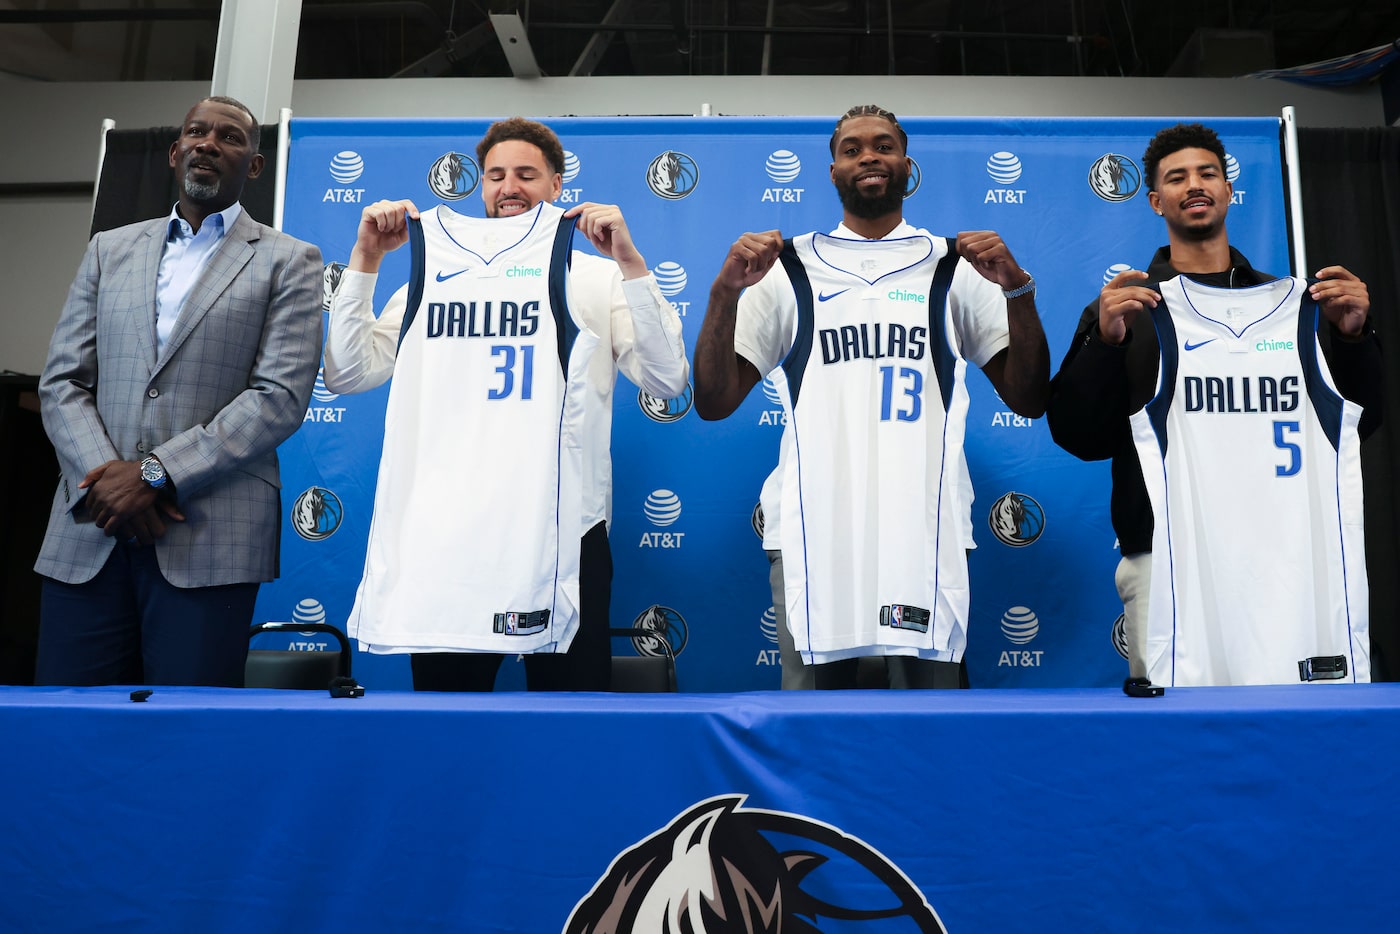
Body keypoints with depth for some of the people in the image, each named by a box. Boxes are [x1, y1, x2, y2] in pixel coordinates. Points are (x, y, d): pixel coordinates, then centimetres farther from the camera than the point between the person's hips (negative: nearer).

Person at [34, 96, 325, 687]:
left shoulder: (288, 261, 6)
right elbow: (62, 383, 11)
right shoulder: (110, 250, 18)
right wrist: (106, 480, -8)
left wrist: (156, 474, -12)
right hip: (88, 536, 4)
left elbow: (280, 396, -6)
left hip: (211, 542, -3)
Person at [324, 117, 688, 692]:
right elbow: (347, 374, 9)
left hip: (563, 531, -2)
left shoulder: (599, 277, 9)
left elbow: (667, 380, -4)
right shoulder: (434, 272, 15)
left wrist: (629, 261, -10)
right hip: (444, 531, 2)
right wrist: (365, 260, 3)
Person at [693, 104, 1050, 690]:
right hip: (811, 529, 0)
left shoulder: (955, 269, 12)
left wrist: (1018, 290, -5)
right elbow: (714, 402, 4)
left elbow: (1028, 399, 7)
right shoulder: (790, 269, 10)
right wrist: (725, 293, -9)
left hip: (928, 528, 1)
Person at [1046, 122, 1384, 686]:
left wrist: (1352, 336, -1)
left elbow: (1356, 423, 14)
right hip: (1167, 555, -2)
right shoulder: (1125, 307, 8)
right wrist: (1105, 341, -14)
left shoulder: (1292, 302, 15)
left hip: (1284, 550, 3)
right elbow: (1078, 437, -1)